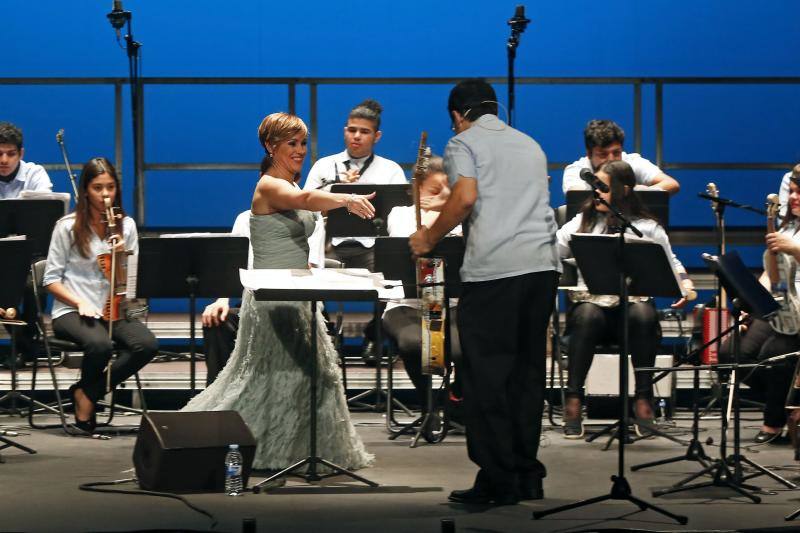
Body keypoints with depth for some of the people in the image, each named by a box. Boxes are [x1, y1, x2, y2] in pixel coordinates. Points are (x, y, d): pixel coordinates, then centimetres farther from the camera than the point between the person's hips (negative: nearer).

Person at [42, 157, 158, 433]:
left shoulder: (126, 225, 10)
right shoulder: (67, 227, 0)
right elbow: (51, 279, 0)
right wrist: (80, 303, -15)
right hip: (71, 311, -4)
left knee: (147, 345, -28)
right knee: (100, 345, -38)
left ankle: (87, 393, -8)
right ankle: (88, 388, -1)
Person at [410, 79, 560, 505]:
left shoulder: (463, 143, 3)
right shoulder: (530, 145, 23)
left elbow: (466, 198, -14)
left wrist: (428, 238, -1)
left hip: (493, 271, -6)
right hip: (543, 265, 6)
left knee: (487, 379, -1)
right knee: (528, 374, 12)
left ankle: (498, 481, -2)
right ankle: (528, 476, 14)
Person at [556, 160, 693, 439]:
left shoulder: (646, 228, 11)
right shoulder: (582, 222, 14)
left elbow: (671, 264, 15)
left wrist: (685, 284, -5)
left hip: (633, 303, 0)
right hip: (592, 303, 0)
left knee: (643, 314, -36)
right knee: (587, 316, -36)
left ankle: (643, 396, -26)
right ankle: (573, 398, -32)